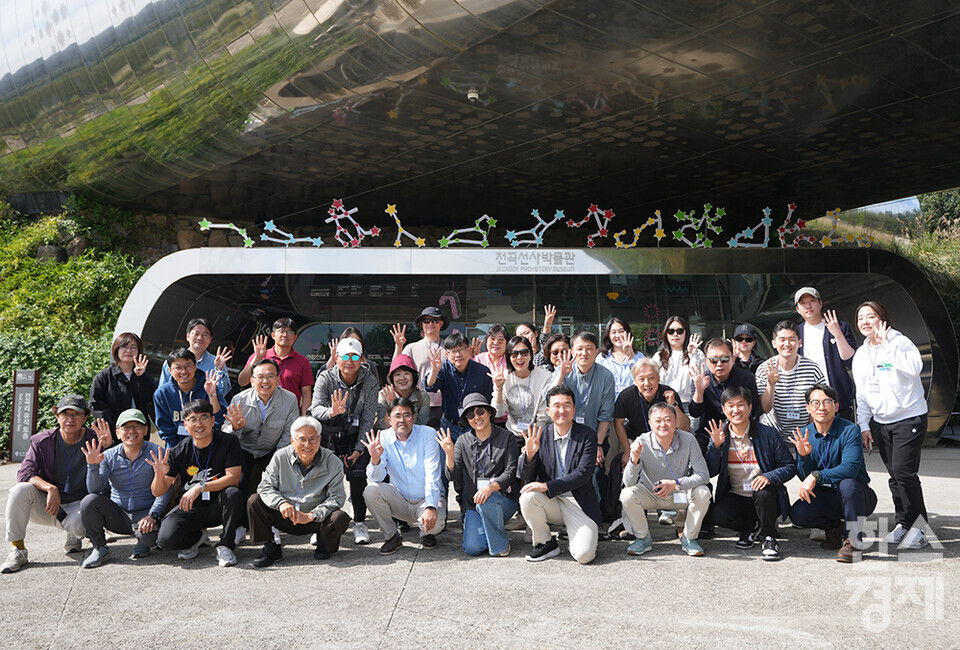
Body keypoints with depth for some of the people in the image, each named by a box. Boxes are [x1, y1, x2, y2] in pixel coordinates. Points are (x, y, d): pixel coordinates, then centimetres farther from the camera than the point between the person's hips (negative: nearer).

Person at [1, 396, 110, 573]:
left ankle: (74, 537, 7)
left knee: (79, 524, -35)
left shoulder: (93, 440, -7)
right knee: (21, 490, -28)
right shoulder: (42, 441, -4)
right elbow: (25, 473, -15)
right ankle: (17, 550, -16)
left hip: (76, 505, -2)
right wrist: (50, 488, -33)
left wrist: (108, 447, -29)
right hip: (44, 505, 2)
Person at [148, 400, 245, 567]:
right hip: (190, 508, 2)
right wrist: (159, 475, -25)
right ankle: (197, 537, 12)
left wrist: (200, 487, -29)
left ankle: (225, 545, -13)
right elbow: (158, 492, -2)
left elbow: (233, 478, -19)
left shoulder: (228, 442, -10)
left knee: (233, 493, -35)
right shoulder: (178, 452, -5)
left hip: (219, 506, -1)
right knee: (166, 540, -24)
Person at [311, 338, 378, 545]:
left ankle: (359, 523, -1)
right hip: (327, 435, 0)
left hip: (354, 436, 0)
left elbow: (368, 418, -9)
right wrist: (332, 412, -48)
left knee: (358, 475, -15)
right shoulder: (325, 378, -11)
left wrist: (359, 449, -15)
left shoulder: (369, 382, -9)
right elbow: (316, 408, -24)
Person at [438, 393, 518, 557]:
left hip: (504, 499, -2)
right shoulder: (463, 442, 5)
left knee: (486, 501, -36)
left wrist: (491, 487, -27)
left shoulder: (506, 437, -1)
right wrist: (449, 453, -22)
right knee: (472, 548, -17)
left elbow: (510, 471, -8)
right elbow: (454, 475, -3)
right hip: (473, 503, 2)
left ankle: (500, 545, -10)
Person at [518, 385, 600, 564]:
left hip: (579, 504, -2)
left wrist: (547, 486, -25)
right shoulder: (539, 436, -1)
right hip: (550, 502, 2)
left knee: (583, 555, -21)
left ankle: (575, 534, 16)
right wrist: (529, 453, -24)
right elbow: (525, 476, -2)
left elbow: (583, 474, -16)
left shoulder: (587, 435, -6)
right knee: (528, 496, -29)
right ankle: (545, 543, -4)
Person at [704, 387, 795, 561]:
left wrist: (769, 477, -24)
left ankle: (768, 538, -9)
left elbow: (790, 467, -5)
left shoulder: (769, 434, -5)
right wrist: (716, 446, -19)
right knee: (719, 516, -27)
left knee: (762, 492, -36)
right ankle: (754, 527, 5)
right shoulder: (719, 435, 1)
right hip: (735, 497, 2)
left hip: (766, 497, -2)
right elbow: (710, 472, -4)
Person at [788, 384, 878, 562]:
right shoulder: (803, 435, 0)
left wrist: (816, 476, -34)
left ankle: (853, 542, -19)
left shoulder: (849, 430, -14)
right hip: (825, 497, 4)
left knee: (847, 483, -37)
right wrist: (803, 456, -23)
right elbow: (804, 477, -3)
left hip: (857, 495, -4)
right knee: (797, 513, -24)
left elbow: (850, 468, -28)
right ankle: (835, 528, 8)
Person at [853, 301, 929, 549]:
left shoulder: (900, 343, -9)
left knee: (903, 470, -14)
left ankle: (918, 526, -2)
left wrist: (886, 344, -27)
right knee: (894, 475, 7)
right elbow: (862, 394, 14)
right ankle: (904, 523, 17)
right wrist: (864, 425, 8)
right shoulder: (860, 355, 10)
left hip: (909, 418, -6)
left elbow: (914, 368, -30)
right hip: (881, 422, 6)